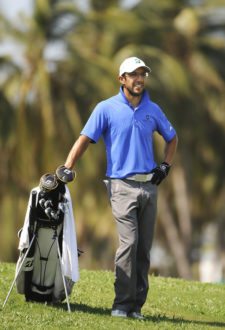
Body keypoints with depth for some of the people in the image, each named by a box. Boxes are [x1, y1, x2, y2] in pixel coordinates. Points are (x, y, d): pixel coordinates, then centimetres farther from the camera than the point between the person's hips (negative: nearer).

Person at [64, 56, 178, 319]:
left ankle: (136, 305, 9)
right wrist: (66, 170, -16)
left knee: (144, 248, 4)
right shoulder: (107, 108, -1)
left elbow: (171, 138, 27)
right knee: (129, 242, -17)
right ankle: (121, 304, -14)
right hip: (122, 185, -5)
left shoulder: (153, 110, 12)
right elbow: (84, 139, -5)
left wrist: (166, 165, 13)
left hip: (149, 186, 5)